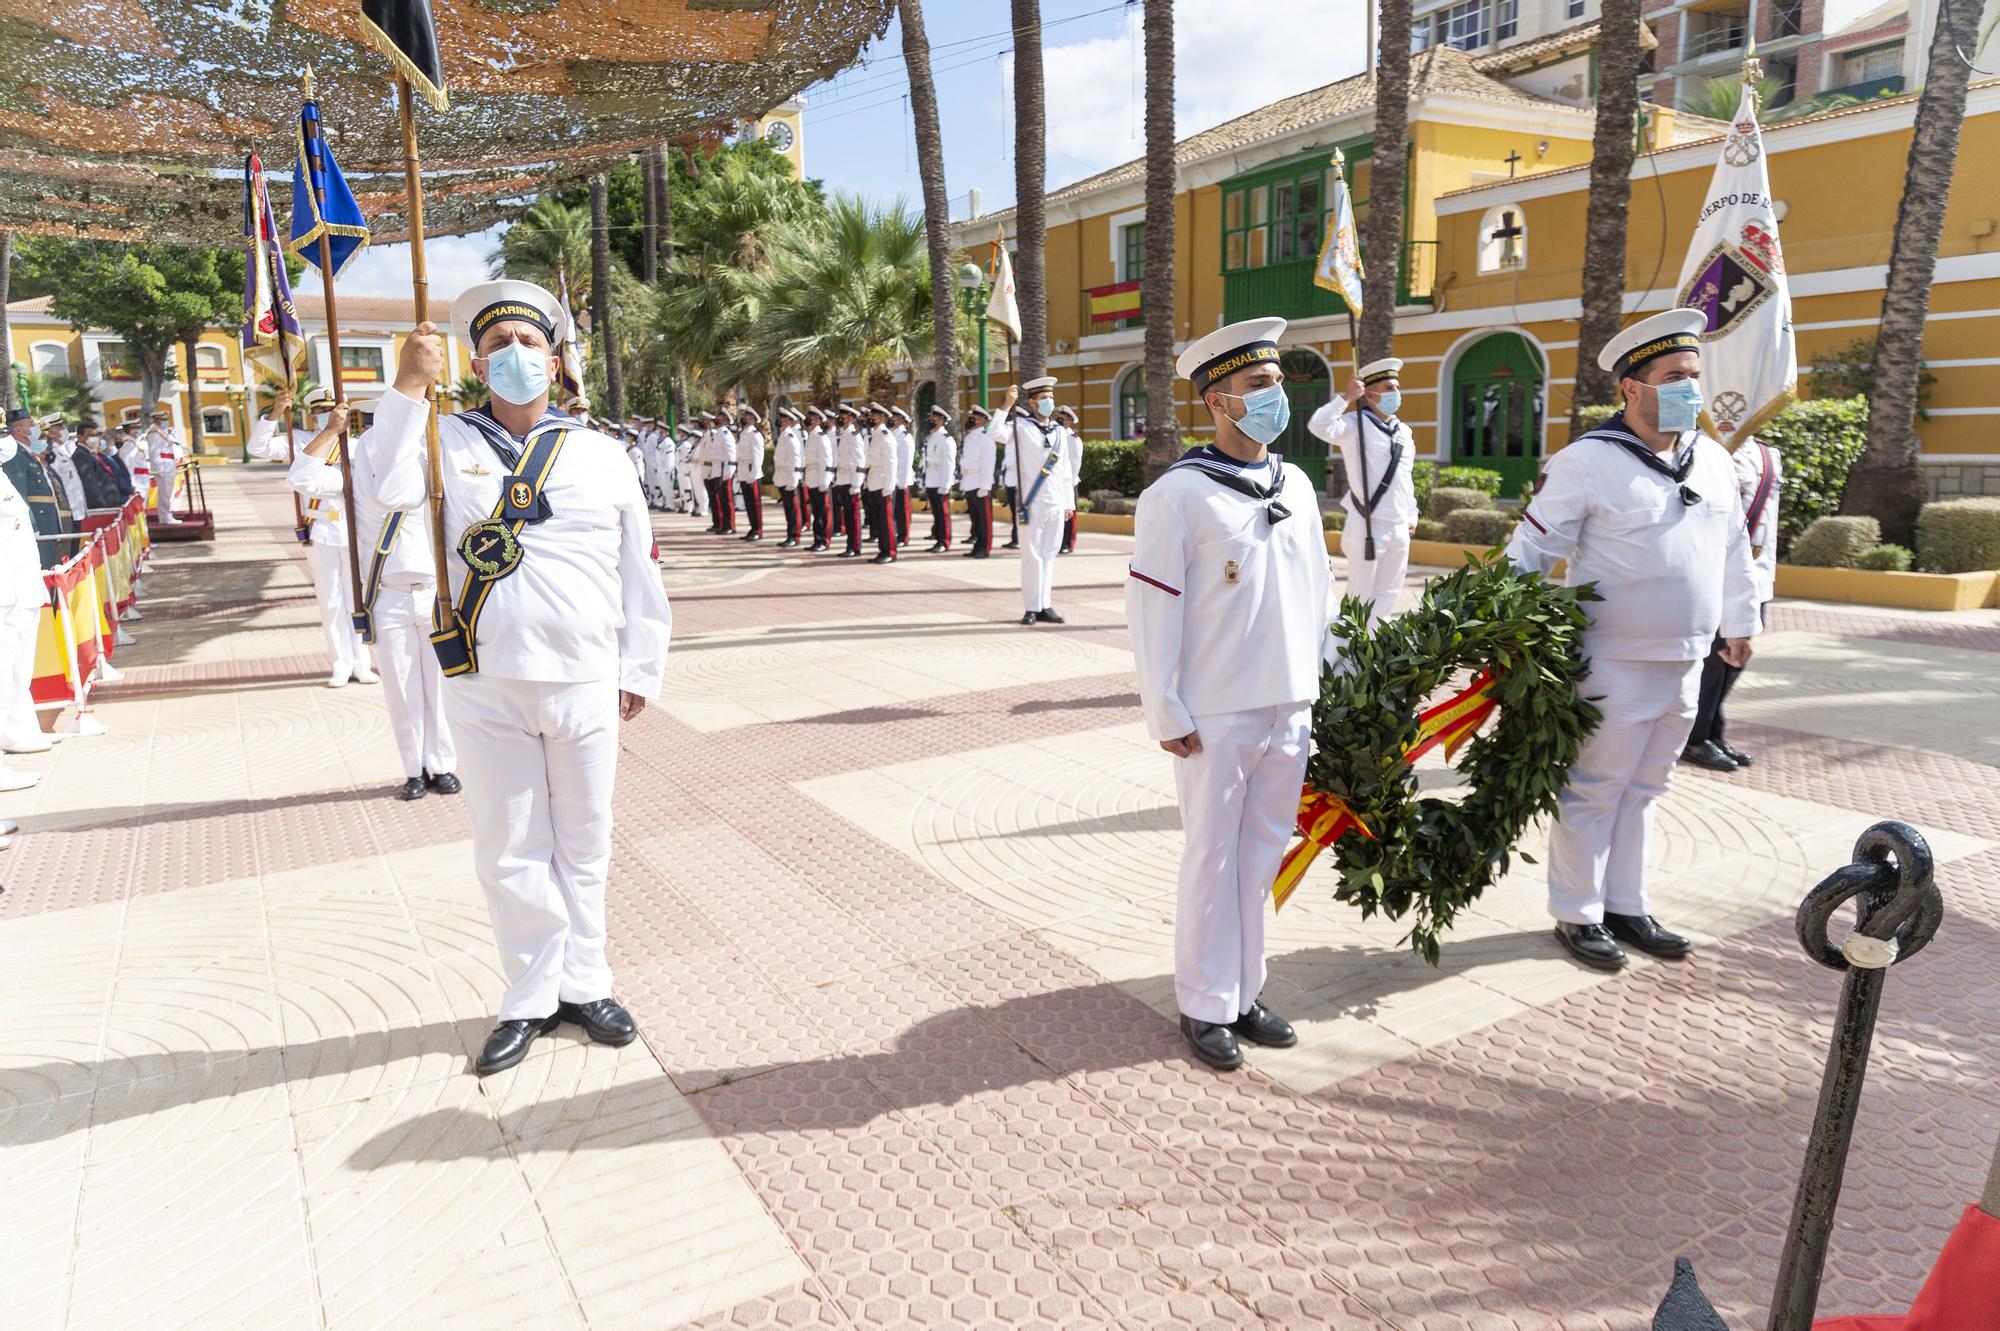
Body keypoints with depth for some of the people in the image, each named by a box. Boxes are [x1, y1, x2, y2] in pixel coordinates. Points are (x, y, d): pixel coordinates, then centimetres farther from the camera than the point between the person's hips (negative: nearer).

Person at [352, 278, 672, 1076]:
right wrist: (408, 389, -19)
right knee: (509, 850, 9)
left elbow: (639, 569, 7)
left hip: (584, 683, 1)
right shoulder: (447, 441, 4)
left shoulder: (597, 452, 6)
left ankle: (584, 984, 28)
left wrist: (640, 669, 5)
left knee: (583, 844, 12)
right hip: (485, 688, 0)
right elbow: (390, 489, -17)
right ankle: (534, 998, 25)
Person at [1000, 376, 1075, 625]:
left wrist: (1069, 501, 14)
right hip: (1032, 503, -5)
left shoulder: (1059, 431, 14)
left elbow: (1066, 468, 16)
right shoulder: (1021, 426, -2)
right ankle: (1032, 608, 3)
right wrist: (1007, 405, -22)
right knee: (1032, 556, -2)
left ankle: (1045, 606, 14)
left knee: (1048, 556, 9)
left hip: (1056, 503, 5)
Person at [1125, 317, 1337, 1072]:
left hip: (1290, 709, 6)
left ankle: (1244, 992, 29)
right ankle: (1205, 1006, 20)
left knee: (1263, 853, 14)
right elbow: (1152, 610, -11)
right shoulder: (1178, 494, -10)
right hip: (1216, 717, -6)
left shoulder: (1295, 485, 10)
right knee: (1213, 860, 5)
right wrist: (1165, 715, -12)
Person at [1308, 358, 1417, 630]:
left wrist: (1412, 516, 18)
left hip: (1399, 529, 7)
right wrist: (1347, 397, -21)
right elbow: (1319, 426, -28)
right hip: (1367, 527, -7)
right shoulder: (1355, 424, -9)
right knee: (1361, 598, 0)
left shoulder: (1405, 432, 14)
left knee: (1387, 597, 15)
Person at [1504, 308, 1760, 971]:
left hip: (1684, 666, 7)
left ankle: (1625, 908, 27)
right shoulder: (1587, 461, -13)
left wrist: (1739, 624, 25)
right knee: (1593, 792, 3)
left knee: (1641, 793, 16)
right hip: (1614, 666, -7)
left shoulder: (1713, 460, 10)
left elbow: (1734, 550, 21)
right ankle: (1577, 915, 17)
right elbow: (1532, 548, -12)